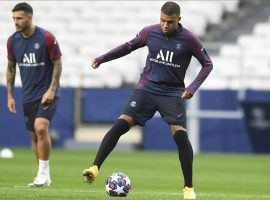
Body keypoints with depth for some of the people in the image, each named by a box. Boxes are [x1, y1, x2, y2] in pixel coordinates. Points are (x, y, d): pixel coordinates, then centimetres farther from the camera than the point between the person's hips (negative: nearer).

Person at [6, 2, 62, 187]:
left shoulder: (46, 38, -14)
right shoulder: (13, 40, 1)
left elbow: (58, 64, -8)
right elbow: (11, 68, 12)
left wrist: (52, 90, -16)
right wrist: (10, 95, 8)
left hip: (47, 93, -5)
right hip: (28, 95, 5)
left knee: (40, 127, -23)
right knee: (35, 136, 7)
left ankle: (44, 173, -16)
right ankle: (43, 177, 17)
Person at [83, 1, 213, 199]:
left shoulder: (189, 40, -8)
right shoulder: (150, 32, 0)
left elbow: (207, 64, 1)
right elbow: (130, 46, 18)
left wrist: (193, 87, -13)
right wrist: (102, 59, 14)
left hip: (173, 93, -2)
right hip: (147, 88, 2)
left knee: (180, 134, -18)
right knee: (120, 125, -16)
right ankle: (95, 168, -15)